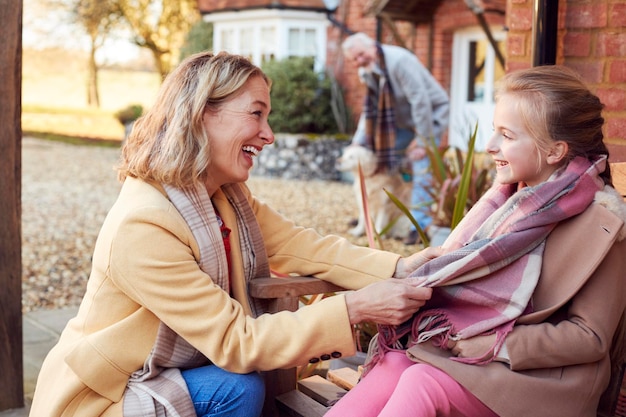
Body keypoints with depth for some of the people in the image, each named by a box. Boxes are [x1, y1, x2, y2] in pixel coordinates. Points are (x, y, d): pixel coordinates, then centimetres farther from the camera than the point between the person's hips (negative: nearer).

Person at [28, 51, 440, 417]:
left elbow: (306, 247, -7)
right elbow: (235, 342, -29)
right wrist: (355, 308, -32)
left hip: (169, 374, 8)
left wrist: (398, 268, -22)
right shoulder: (141, 226, -30)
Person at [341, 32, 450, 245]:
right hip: (403, 120, 8)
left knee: (422, 168, -15)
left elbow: (420, 100, -30)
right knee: (388, 160, 10)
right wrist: (358, 142, 0)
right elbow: (371, 107, 7)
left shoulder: (398, 60, -29)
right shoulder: (367, 72, -2)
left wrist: (423, 140, -28)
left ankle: (421, 225, -11)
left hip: (431, 113, -8)